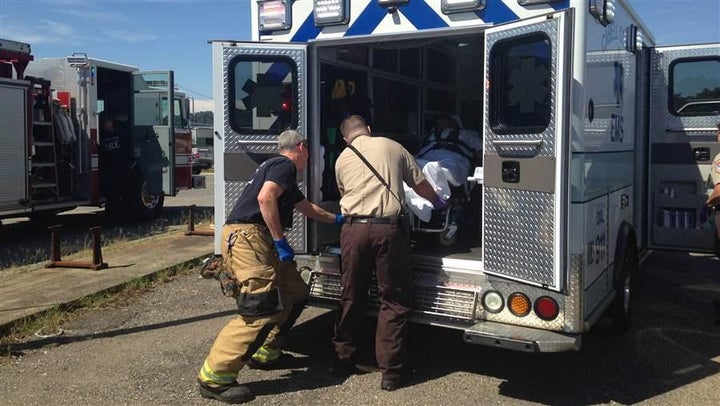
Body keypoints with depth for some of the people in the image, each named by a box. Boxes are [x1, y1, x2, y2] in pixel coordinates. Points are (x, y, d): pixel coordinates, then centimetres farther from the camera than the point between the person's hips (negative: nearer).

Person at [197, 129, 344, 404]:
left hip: (259, 241, 11)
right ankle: (214, 378, -17)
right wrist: (280, 241, -17)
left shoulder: (283, 172, 28)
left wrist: (336, 219, 55)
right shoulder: (285, 165, -4)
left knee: (295, 293, 16)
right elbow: (265, 197, -22)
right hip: (246, 237, -11)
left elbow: (308, 208, 43)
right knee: (263, 308, -19)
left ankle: (264, 351, 24)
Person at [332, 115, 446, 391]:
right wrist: (437, 201, 37)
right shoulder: (392, 147, 11)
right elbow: (419, 184, 18)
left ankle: (344, 360, 26)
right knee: (394, 300, 5)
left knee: (351, 296, 16)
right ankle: (390, 371, 6)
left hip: (354, 228, 2)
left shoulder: (342, 159, 15)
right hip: (388, 228, -2)